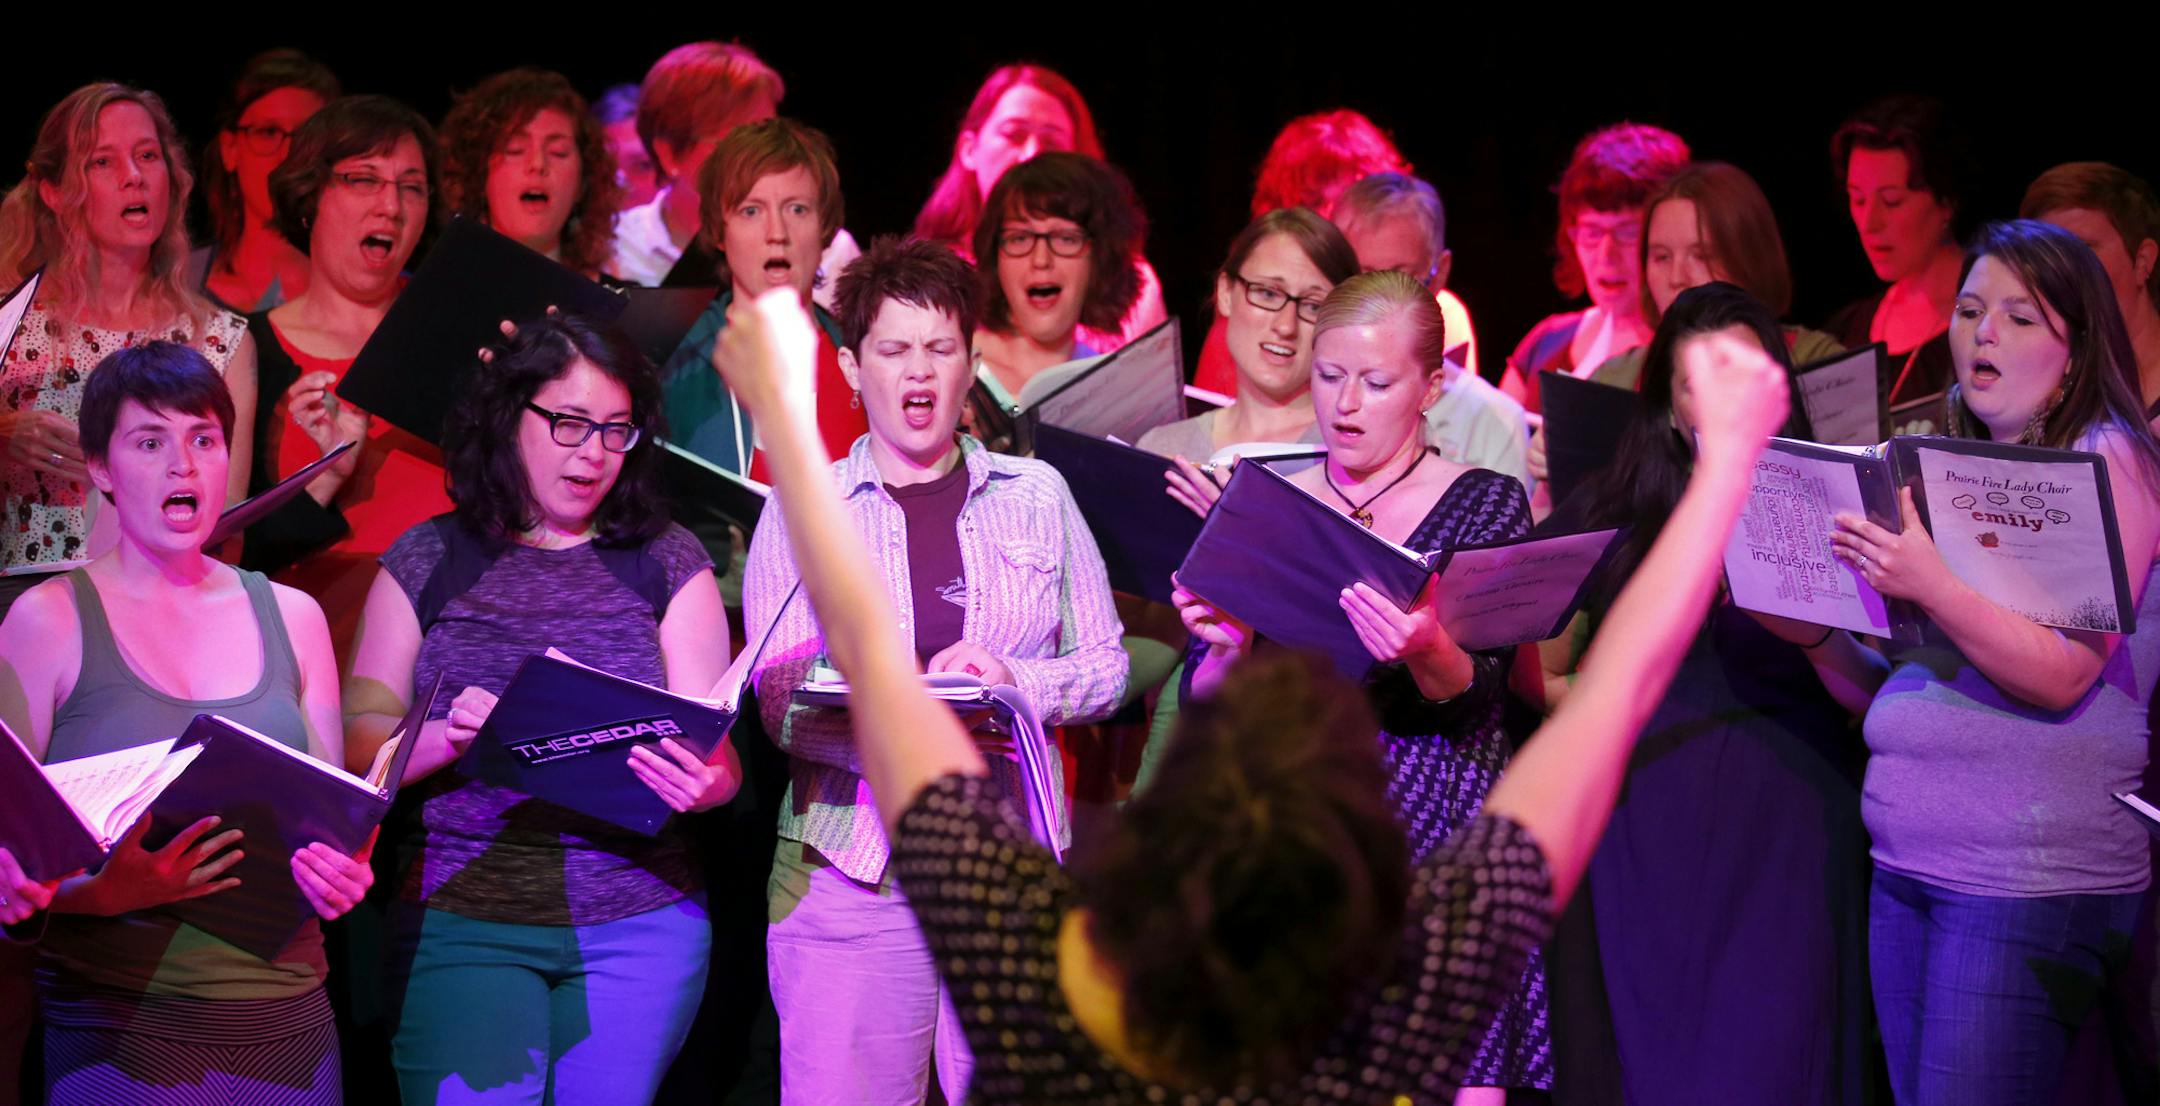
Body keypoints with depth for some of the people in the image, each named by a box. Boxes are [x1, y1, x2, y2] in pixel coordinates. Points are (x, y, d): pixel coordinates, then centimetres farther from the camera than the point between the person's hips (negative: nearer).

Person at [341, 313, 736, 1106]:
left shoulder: (667, 563, 8)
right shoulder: (426, 562, 7)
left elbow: (715, 748, 2)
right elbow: (360, 743, 2)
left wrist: (707, 782, -22)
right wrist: (446, 737, -19)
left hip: (638, 920, 1)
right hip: (460, 920, -1)